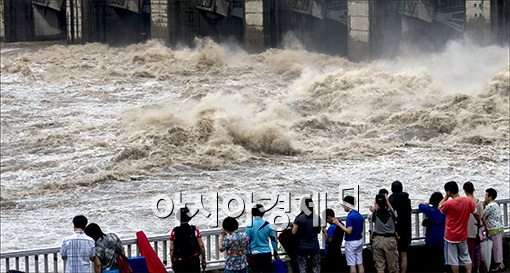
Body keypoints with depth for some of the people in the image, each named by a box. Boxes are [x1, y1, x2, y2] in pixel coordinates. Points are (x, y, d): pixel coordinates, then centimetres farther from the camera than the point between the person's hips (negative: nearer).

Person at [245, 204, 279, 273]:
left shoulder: (250, 226, -10)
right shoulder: (267, 225, -3)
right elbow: (274, 239, 4)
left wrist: (246, 255, 1)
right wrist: (276, 253, 16)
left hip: (254, 254, -2)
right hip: (266, 254, 2)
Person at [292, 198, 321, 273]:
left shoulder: (299, 218, -13)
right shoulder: (317, 218, -5)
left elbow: (294, 232, -8)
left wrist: (294, 225, 10)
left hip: (302, 247, -2)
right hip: (314, 247, 2)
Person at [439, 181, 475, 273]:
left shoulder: (448, 203, -21)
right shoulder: (468, 201, -8)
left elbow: (440, 207, -1)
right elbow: (473, 211, 9)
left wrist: (446, 197, 0)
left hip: (451, 237, -4)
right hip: (463, 235, 5)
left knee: (453, 259, 6)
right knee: (465, 257, 15)